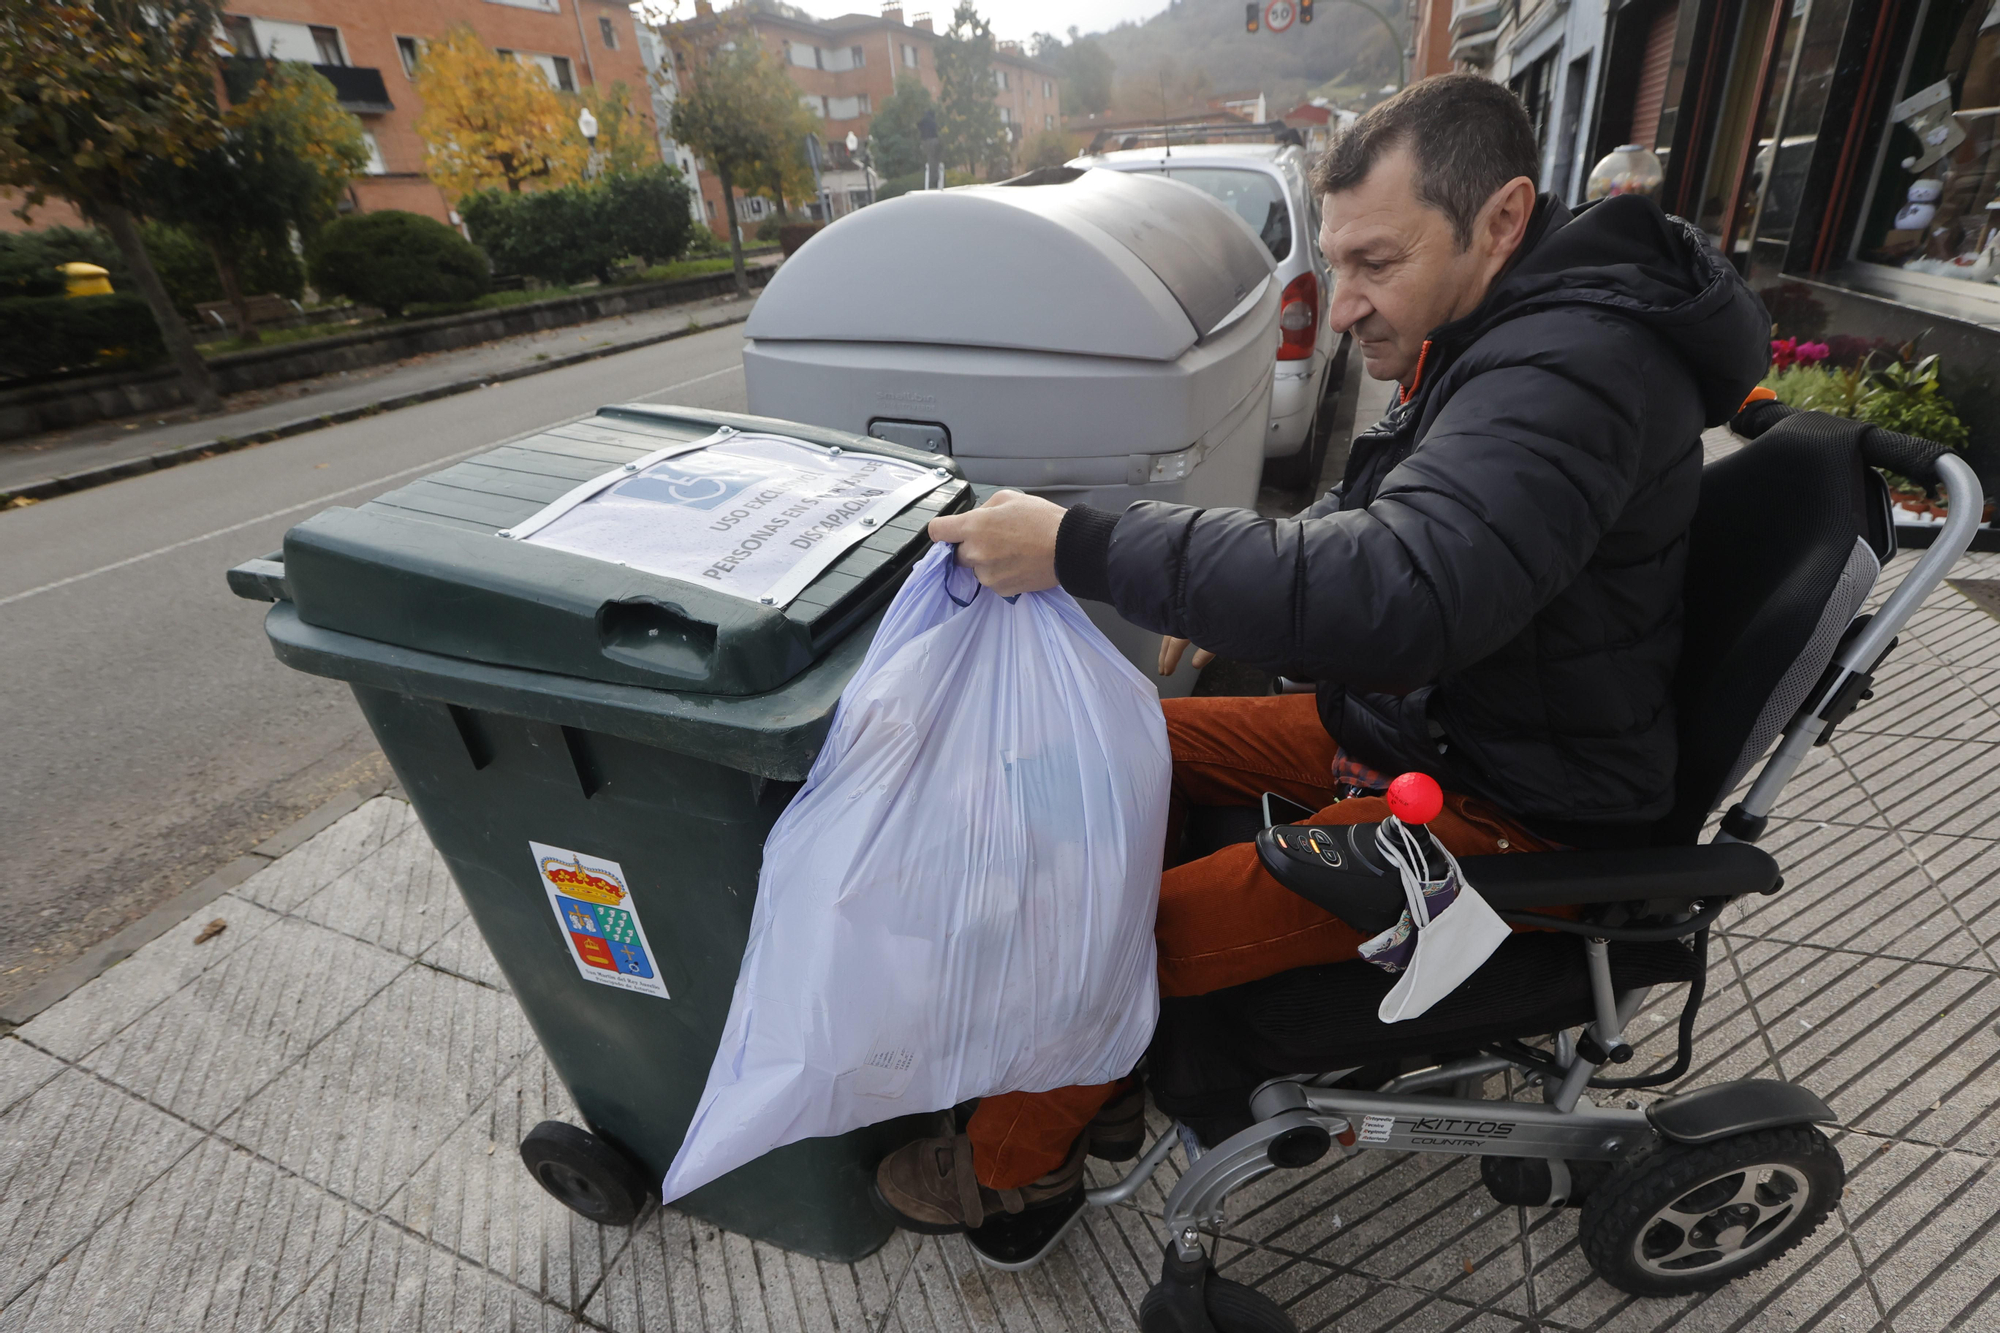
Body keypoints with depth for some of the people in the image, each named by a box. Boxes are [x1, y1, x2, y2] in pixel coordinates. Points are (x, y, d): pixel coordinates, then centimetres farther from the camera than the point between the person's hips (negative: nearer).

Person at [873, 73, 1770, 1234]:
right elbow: (1367, 523, 16)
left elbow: (1400, 592, -41)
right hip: (1405, 716, 10)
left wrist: (1081, 549, -38)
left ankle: (1013, 1162, 16)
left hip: (1508, 807, -10)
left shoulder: (1570, 370, -26)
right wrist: (1224, 601, -1)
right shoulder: (1487, 336, 7)